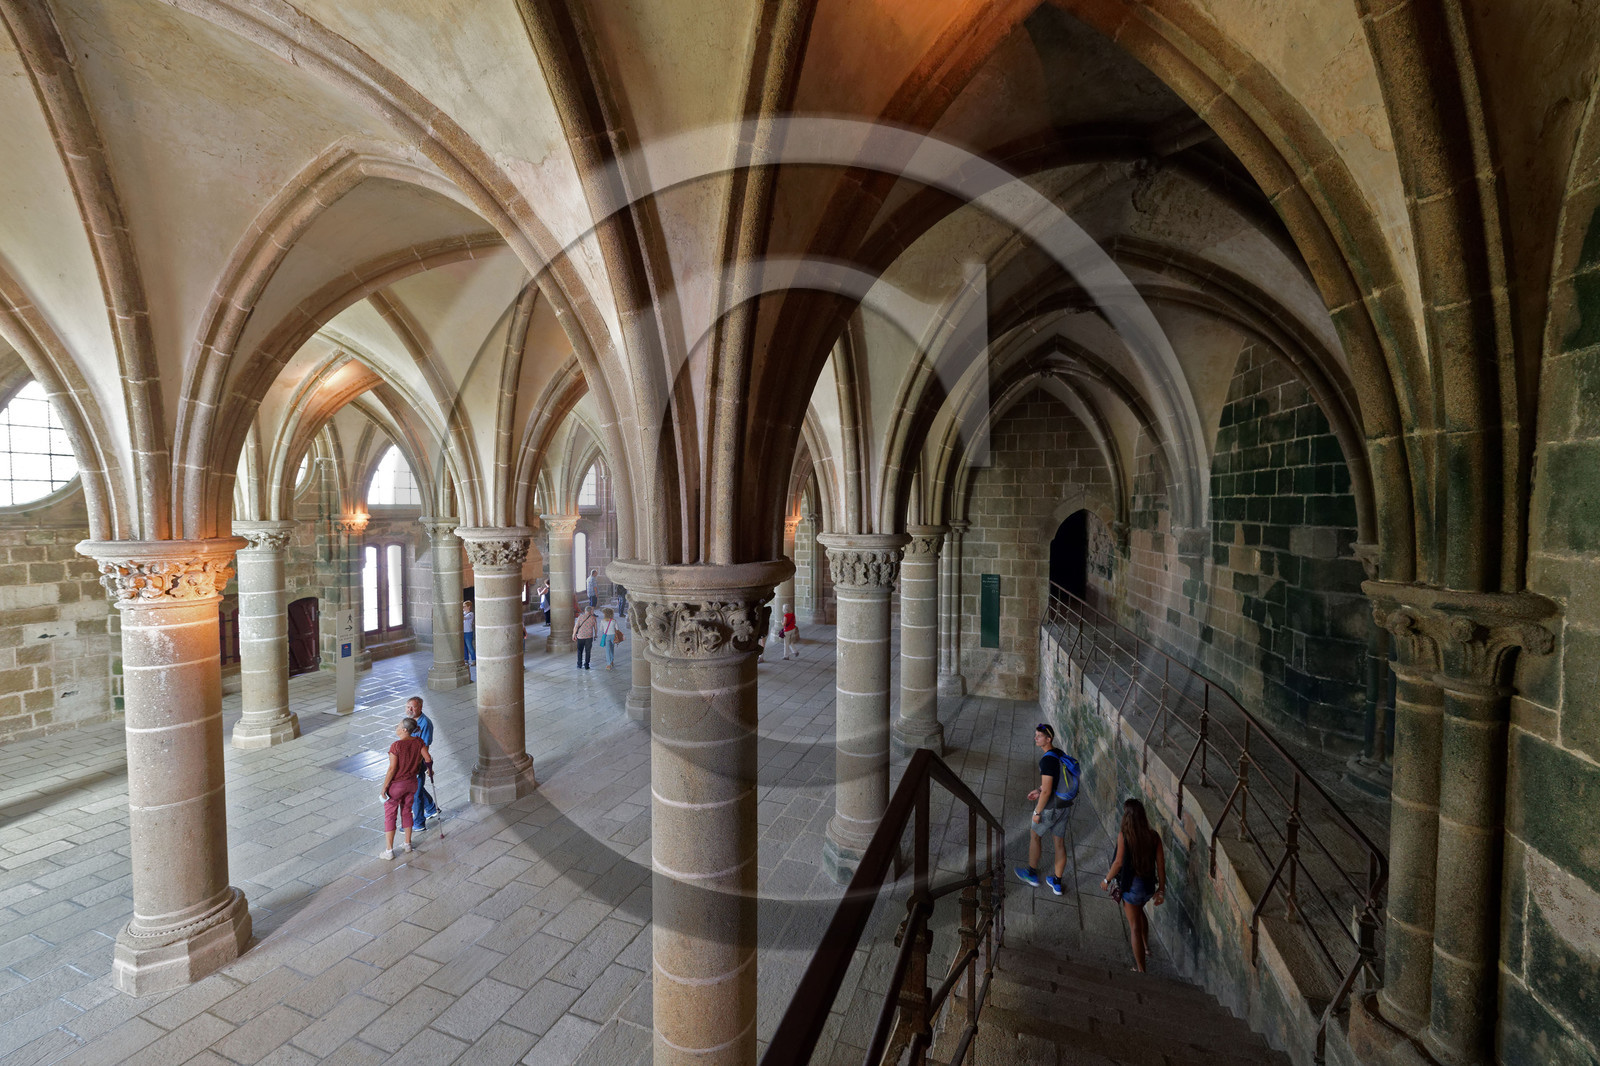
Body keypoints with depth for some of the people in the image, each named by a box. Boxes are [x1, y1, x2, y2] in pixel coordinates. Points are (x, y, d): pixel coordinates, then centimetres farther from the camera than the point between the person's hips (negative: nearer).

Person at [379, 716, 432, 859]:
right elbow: (428, 759, -8)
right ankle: (408, 844, 31)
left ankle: (389, 850, 16)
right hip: (412, 783, 5)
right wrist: (430, 769, 12)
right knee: (406, 812, 21)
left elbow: (392, 769, -22)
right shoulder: (418, 742, -9)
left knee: (389, 816, 10)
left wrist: (384, 787, -12)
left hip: (396, 785, -5)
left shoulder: (396, 746, -23)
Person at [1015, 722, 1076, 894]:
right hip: (1065, 806, 8)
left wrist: (1037, 812, -15)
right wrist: (1038, 790, 17)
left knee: (1035, 836, 16)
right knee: (1060, 843, 17)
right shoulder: (1060, 754, 2)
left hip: (1049, 808, -8)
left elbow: (1047, 791, -26)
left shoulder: (1047, 760, -27)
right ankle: (1057, 883, 29)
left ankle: (1032, 873, 32)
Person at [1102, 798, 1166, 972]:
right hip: (1149, 884, 5)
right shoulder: (1154, 836, -9)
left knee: (1135, 926, 10)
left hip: (1131, 885, -5)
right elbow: (1161, 863, -5)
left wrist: (1107, 880, -1)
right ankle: (1145, 946, 51)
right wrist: (1161, 889, 7)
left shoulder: (1123, 836, -22)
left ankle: (1141, 970, 20)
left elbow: (1118, 862, -17)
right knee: (1138, 910, 34)